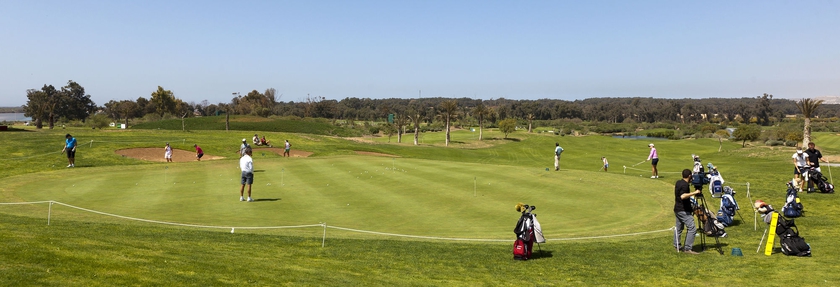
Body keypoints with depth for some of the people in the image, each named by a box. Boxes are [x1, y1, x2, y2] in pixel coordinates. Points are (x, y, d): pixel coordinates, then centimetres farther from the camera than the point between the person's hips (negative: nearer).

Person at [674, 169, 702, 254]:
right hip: (684, 211, -10)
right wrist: (694, 192, -30)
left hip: (677, 209, 10)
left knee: (678, 228, 16)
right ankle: (687, 248, -12)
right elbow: (683, 196, -34)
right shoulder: (685, 185, -19)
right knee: (692, 228, -10)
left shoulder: (678, 182, 10)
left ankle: (677, 246, 24)